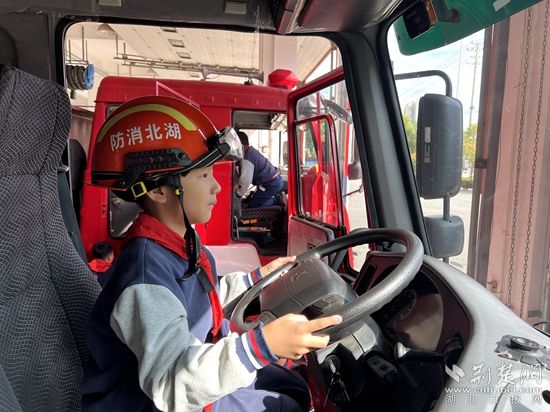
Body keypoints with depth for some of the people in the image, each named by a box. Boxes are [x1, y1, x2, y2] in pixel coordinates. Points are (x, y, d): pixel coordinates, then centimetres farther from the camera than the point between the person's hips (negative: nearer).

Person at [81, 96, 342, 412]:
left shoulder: (183, 241, -4)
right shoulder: (146, 275, -34)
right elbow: (171, 386, -41)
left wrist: (257, 278, 16)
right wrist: (262, 345, -53)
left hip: (195, 372, 8)